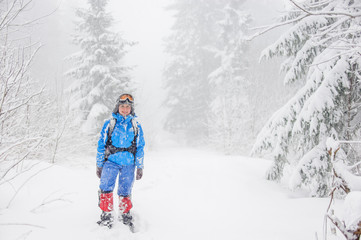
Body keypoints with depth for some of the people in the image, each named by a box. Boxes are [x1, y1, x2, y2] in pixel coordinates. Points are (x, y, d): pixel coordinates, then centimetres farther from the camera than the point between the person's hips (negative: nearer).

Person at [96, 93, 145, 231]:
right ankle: (106, 215, 0)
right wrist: (99, 165, 4)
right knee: (105, 187, -14)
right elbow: (101, 145, 5)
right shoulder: (109, 124, 3)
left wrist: (140, 167, 7)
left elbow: (140, 147, 10)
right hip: (111, 161, -1)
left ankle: (125, 215, 26)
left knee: (125, 191, 6)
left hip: (128, 164, 1)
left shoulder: (136, 126, 7)